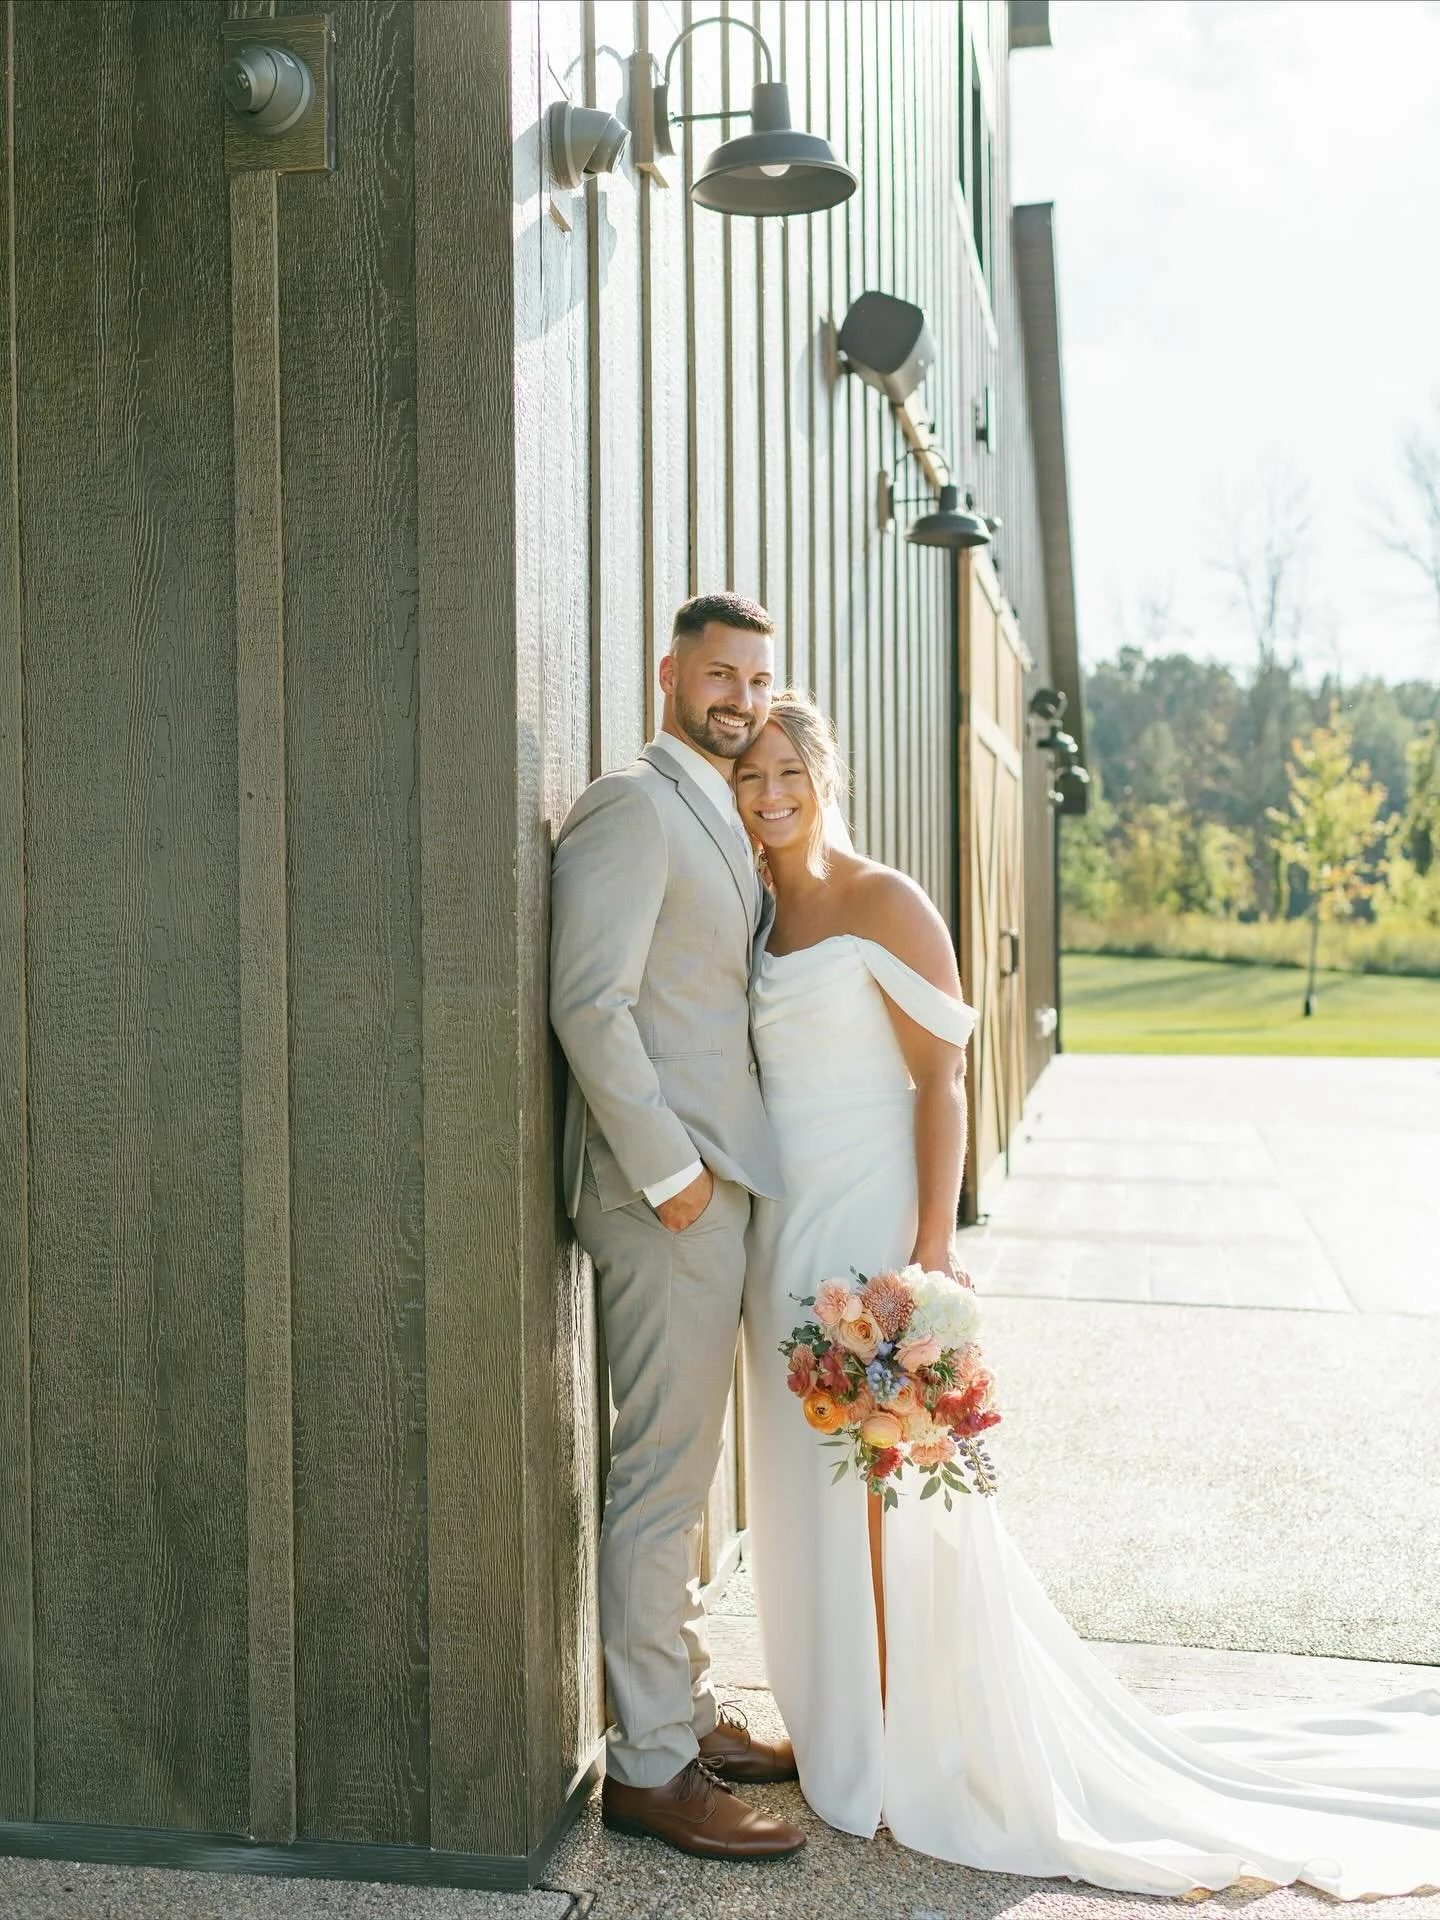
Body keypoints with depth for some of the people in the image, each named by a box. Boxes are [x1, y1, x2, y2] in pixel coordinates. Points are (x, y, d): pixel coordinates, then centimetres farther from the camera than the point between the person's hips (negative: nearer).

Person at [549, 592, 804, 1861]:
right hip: (667, 1189, -10)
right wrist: (668, 1169, -19)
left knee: (685, 1471, 16)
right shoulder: (632, 807, -10)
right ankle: (648, 1764, 7)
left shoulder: (723, 822, 19)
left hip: (720, 1184, 10)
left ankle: (686, 1712, 29)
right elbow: (589, 1002, -19)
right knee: (661, 1478, -3)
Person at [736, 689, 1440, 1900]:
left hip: (870, 1231, -6)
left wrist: (933, 1254, -19)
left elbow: (943, 1082, -12)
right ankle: (841, 1733, 29)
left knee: (886, 1499, 1)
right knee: (811, 1492, 14)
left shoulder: (887, 905, -9)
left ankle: (914, 1762, 17)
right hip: (783, 1233, 6)